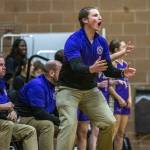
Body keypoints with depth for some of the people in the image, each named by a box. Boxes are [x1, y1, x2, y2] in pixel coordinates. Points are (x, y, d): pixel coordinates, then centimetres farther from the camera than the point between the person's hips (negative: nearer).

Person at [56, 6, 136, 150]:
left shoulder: (101, 42, 2)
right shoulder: (73, 41, -18)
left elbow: (108, 69, 3)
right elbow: (76, 67, -32)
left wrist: (121, 73, -17)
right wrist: (91, 69, -51)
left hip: (90, 90, 6)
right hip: (69, 89, -6)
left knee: (109, 122, -1)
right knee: (70, 124, -22)